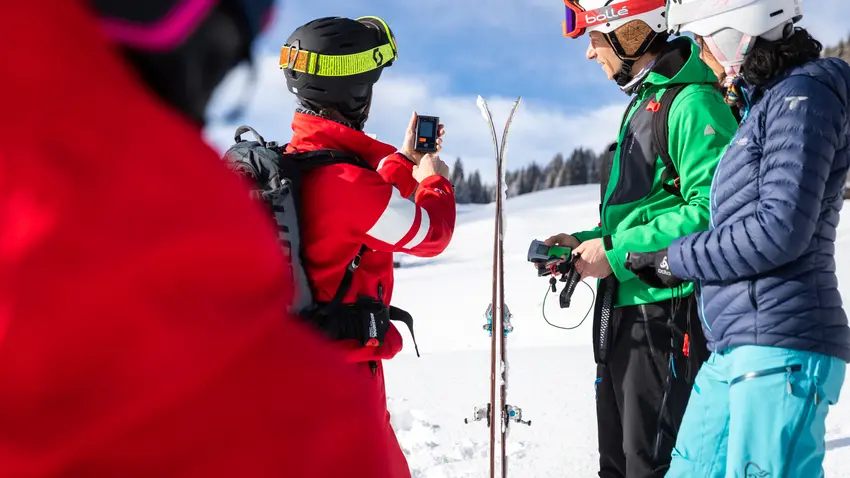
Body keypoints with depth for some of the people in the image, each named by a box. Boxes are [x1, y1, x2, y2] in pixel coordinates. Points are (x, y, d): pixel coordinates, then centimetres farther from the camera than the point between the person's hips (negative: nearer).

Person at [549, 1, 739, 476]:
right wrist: (584, 242, 9)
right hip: (624, 316, 10)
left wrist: (616, 253, -19)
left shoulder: (692, 103, -14)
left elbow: (710, 212, -24)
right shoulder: (644, 103, 18)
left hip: (667, 315, -10)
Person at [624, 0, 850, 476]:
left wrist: (671, 259, -7)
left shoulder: (805, 92, -7)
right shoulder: (762, 103, 22)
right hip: (733, 348, 10)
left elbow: (780, 230, -17)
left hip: (780, 347, -10)